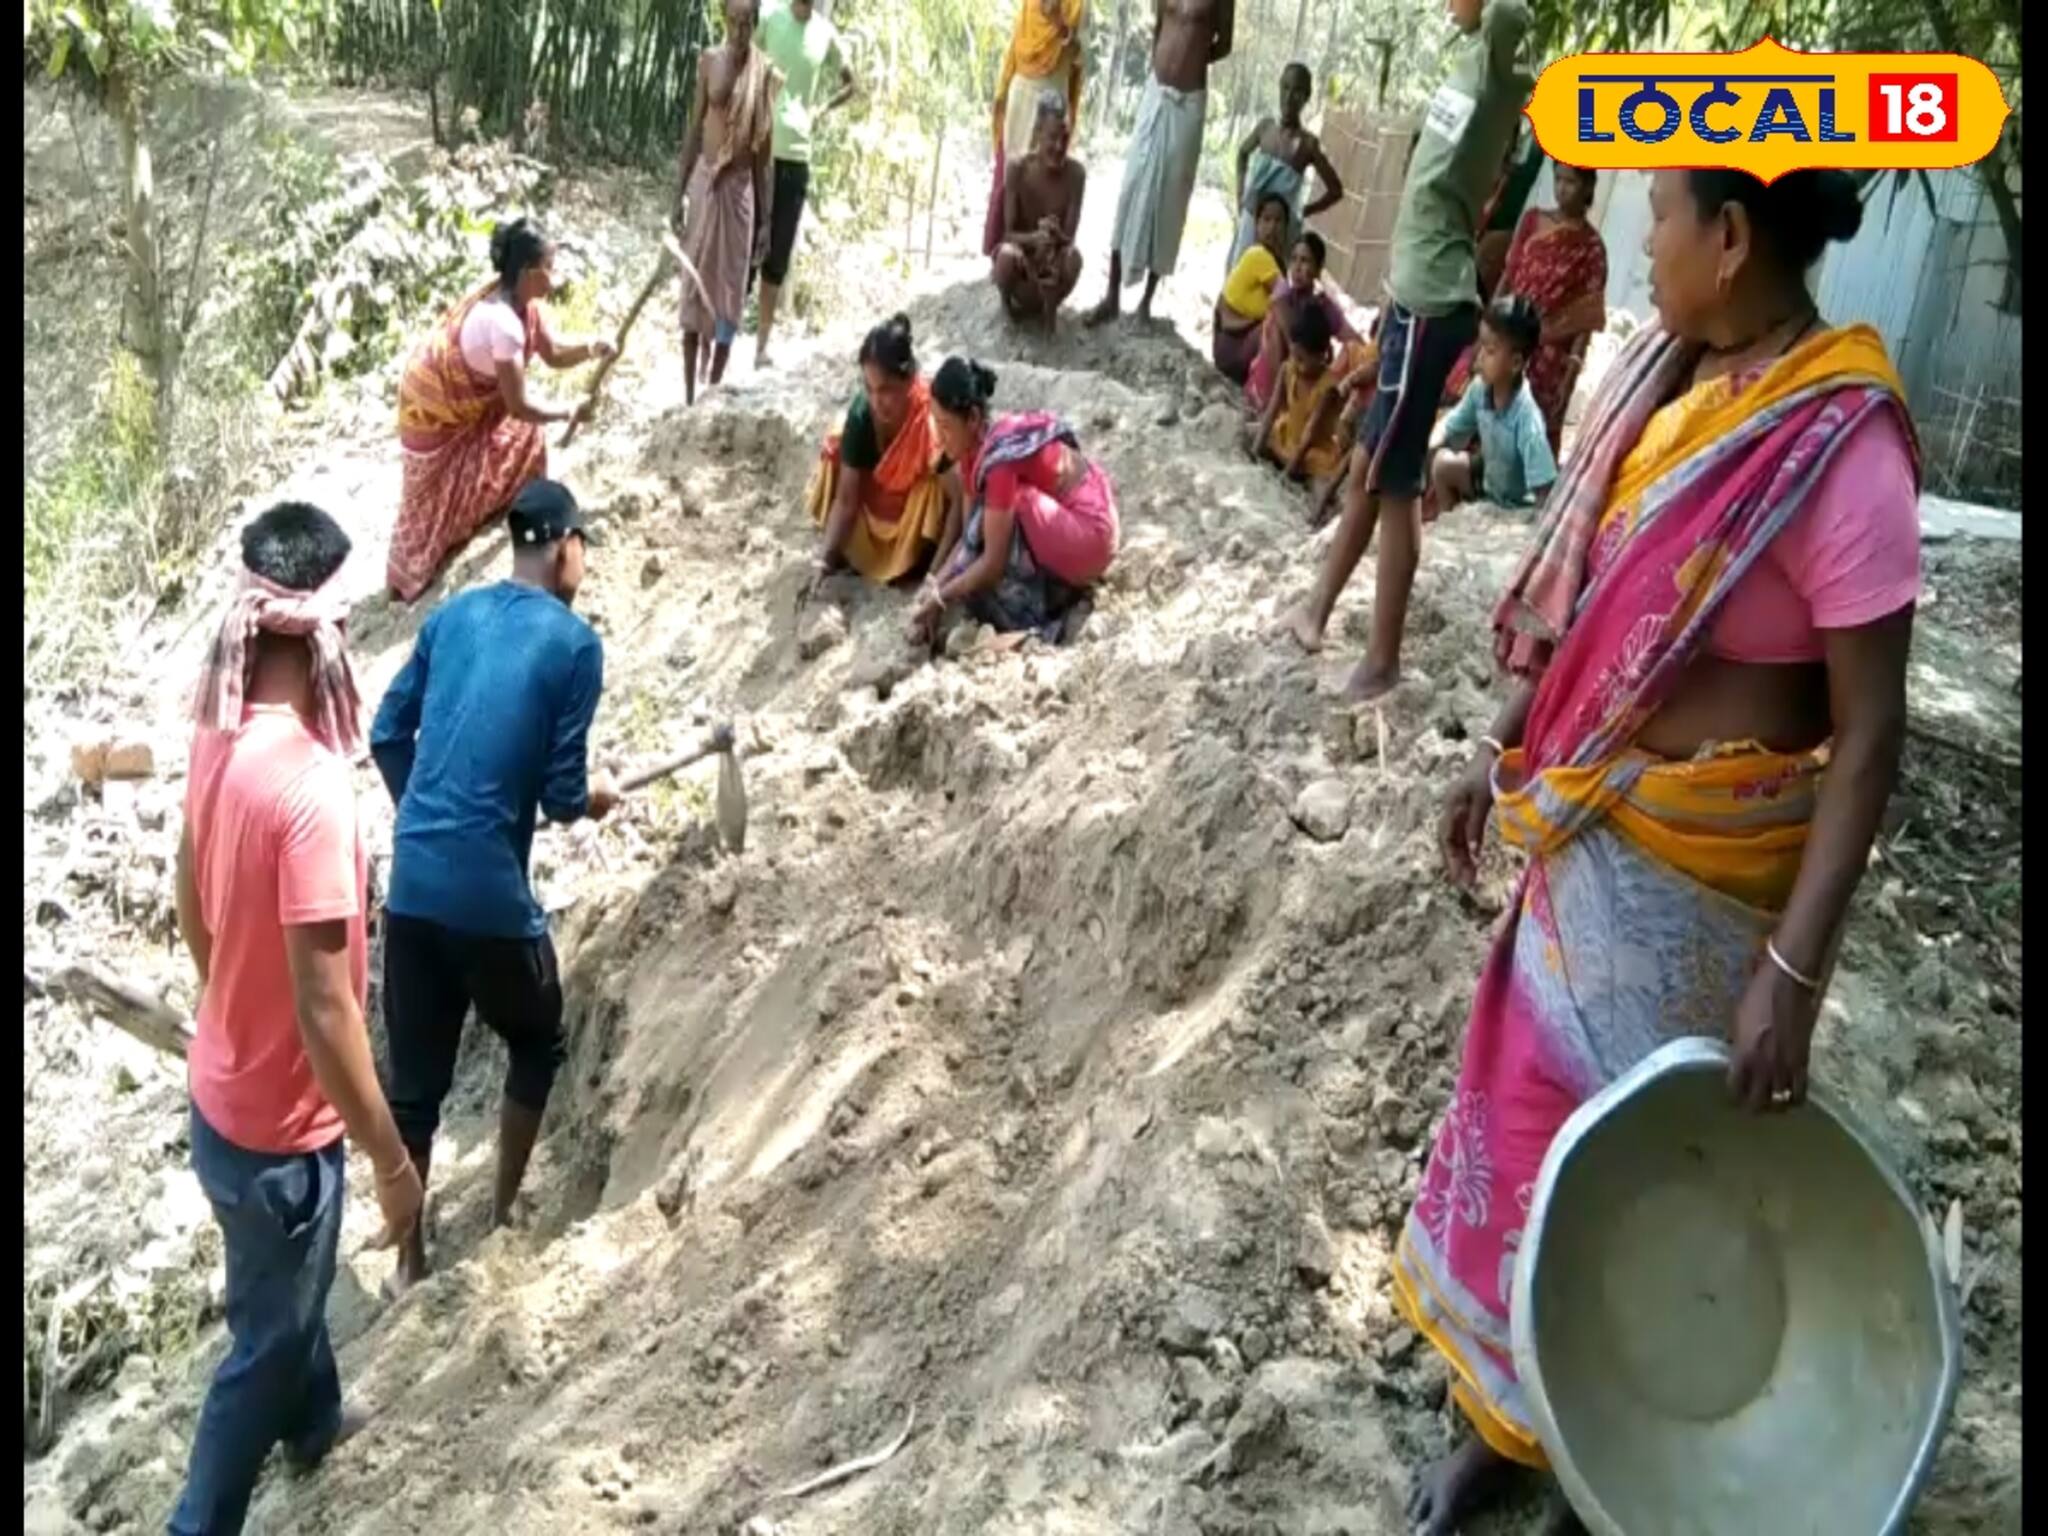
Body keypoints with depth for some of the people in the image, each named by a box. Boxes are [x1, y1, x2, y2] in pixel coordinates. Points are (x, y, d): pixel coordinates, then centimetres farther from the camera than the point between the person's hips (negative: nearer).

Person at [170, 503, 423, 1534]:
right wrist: (391, 1161, -19)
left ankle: (314, 1420, 58)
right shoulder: (310, 787, -34)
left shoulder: (218, 739, -6)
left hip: (222, 1089, 9)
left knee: (291, 1287, 32)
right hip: (275, 1127, -9)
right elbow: (326, 1011, -30)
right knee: (266, 1336, 14)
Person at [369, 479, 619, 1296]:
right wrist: (598, 795, 14)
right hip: (490, 891, -5)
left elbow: (387, 734, 14)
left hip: (411, 881, 5)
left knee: (415, 1078, 15)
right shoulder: (574, 644, -6)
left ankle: (409, 1258, 27)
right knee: (536, 1046, 22)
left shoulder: (451, 615, 10)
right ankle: (501, 1219, 31)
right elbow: (561, 796, -8)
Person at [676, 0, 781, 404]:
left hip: (741, 187, -1)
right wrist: (679, 190, 3)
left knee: (730, 285, 3)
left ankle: (713, 394, 14)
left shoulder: (765, 73, -1)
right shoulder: (709, 61, 1)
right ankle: (689, 395, 11)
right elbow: (694, 126, 6)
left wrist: (766, 217, 2)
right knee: (695, 281, 3)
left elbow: (765, 149, 3)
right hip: (705, 180, 1)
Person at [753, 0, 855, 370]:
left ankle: (762, 345, 17)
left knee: (777, 260, 8)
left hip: (797, 155, 3)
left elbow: (849, 84, 21)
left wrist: (821, 110, 5)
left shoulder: (825, 33, 6)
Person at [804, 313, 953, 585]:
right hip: (879, 504, 4)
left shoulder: (934, 418, -35)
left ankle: (916, 556, -10)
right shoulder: (861, 414, -24)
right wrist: (824, 559, -29)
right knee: (836, 456, -17)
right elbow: (846, 498, -19)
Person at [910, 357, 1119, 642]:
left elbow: (994, 562, -25)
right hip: (1072, 515, 9)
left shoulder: (1001, 456, -27)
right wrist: (935, 584, -11)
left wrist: (940, 600, -19)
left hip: (1090, 534, -9)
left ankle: (1029, 621, -12)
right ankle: (1058, 594, 8)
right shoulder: (976, 445, -1)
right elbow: (970, 531, 1)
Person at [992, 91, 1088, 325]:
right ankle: (1007, 300, 0)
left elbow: (1069, 237, -15)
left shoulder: (1076, 173, -17)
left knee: (1073, 257, -33)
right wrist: (1034, 238, -40)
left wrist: (1055, 236, -39)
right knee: (1008, 255, -36)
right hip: (1022, 250, -1)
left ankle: (1050, 304, 0)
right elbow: (1008, 233, -17)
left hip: (1054, 256, 1)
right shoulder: (1018, 170, -20)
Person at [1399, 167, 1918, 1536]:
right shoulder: (1670, 371, -1)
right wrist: (1508, 751, 15)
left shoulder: (1839, 446, -24)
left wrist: (1795, 966, -25)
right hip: (1593, 824, 8)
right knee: (1538, 1092, 20)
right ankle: (1513, 1404, 44)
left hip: (1705, 859, -7)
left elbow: (1871, 730, -22)